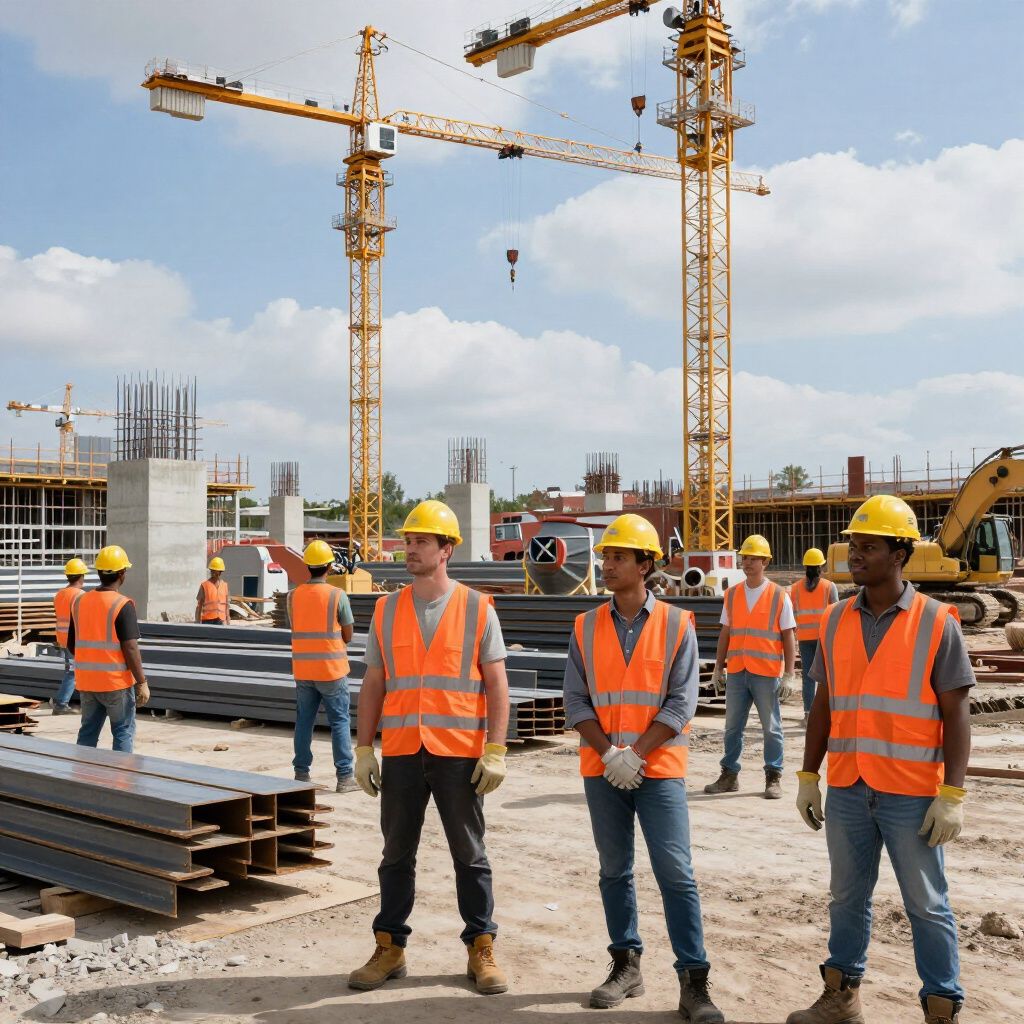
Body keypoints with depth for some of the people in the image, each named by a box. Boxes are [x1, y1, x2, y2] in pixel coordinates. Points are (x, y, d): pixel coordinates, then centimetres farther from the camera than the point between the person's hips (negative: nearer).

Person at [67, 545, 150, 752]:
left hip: (86, 682, 6)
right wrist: (141, 682, -12)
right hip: (116, 682, -6)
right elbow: (130, 648, -19)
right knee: (123, 731, 6)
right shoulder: (123, 605, -15)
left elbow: (71, 644, 12)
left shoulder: (80, 602, 5)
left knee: (88, 732, 15)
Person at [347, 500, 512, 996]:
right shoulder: (386, 611, 7)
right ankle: (389, 948, 23)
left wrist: (495, 750, -9)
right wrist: (364, 749, 4)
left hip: (459, 753, -2)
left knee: (470, 856, 8)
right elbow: (373, 684, 9)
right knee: (396, 855, 11)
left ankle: (481, 950, 20)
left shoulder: (478, 609, -1)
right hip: (400, 752, 3)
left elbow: (496, 685, -2)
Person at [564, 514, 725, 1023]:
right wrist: (608, 752, -12)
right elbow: (576, 701, 1)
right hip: (602, 769, 3)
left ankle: (693, 981, 4)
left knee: (676, 874, -4)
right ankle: (626, 965, 26)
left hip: (658, 769, -3)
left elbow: (681, 702, -8)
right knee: (614, 870, 12)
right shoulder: (586, 627, 4)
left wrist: (635, 754, -15)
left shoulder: (676, 624, -3)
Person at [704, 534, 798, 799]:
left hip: (767, 673, -4)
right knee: (732, 727, 9)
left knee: (771, 728, 4)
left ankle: (774, 778, 14)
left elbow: (788, 638, -2)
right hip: (736, 673, 4)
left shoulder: (779, 596, -2)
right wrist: (718, 668, 10)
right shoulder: (732, 595, 9)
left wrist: (789, 675, -8)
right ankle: (729, 775, 18)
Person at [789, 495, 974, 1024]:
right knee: (847, 899, 15)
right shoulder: (836, 621, 6)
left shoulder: (937, 623, -7)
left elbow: (956, 714, -8)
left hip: (912, 794, -4)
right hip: (846, 790, 4)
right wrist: (808, 776, 9)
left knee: (927, 906, 7)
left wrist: (952, 793, -13)